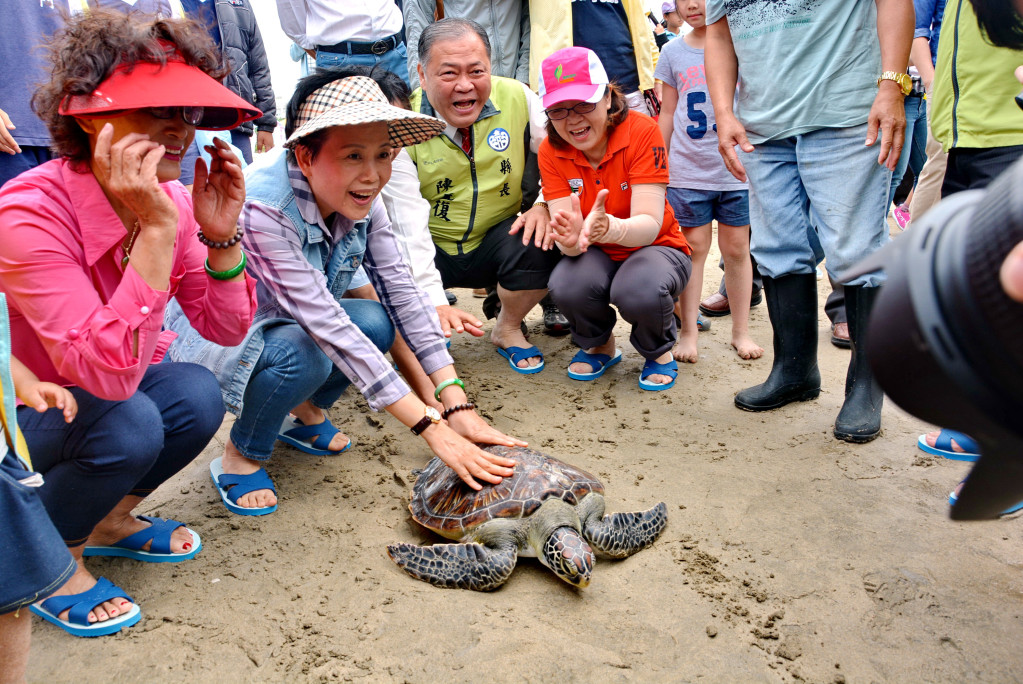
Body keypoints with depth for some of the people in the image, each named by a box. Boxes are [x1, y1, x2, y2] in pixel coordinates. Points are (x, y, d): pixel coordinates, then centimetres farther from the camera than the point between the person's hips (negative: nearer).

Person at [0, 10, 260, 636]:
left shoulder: (171, 201, -11)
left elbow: (227, 329, -7)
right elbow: (106, 374, -39)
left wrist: (221, 236, -24)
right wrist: (156, 230, -43)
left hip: (116, 386, 6)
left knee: (198, 397, -21)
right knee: (128, 423, -32)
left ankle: (106, 522, 9)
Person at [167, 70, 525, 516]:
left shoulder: (359, 196, -15)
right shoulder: (260, 207, -35)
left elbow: (402, 290, -17)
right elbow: (325, 323, -39)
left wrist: (458, 407, -25)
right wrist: (433, 428, -40)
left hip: (275, 323, 6)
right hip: (205, 330, -6)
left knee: (376, 323, -19)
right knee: (300, 352, -35)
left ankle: (305, 412, 9)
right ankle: (241, 456, -5)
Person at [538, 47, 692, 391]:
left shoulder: (642, 131, -21)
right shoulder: (551, 151, -11)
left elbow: (650, 224, -29)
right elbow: (568, 228, -19)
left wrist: (610, 229, -52)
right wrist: (571, 238, -45)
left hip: (655, 247, -2)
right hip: (597, 256, 3)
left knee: (640, 290, -37)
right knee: (568, 285, -32)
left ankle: (659, 353, 0)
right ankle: (599, 345, 4)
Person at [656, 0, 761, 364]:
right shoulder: (673, 52, 8)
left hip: (736, 167, -1)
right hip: (687, 170, 1)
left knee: (736, 248, 6)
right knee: (694, 247, 1)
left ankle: (741, 331, 18)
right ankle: (688, 332, 11)